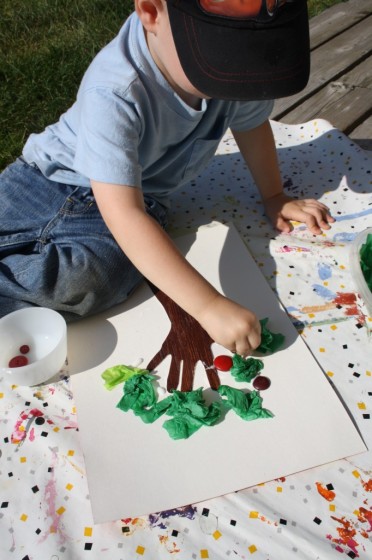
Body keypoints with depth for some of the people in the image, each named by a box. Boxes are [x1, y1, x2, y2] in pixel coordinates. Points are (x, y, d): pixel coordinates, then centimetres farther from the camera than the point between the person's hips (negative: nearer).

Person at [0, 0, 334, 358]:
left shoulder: (236, 61, -18)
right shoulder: (114, 94, -33)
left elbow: (252, 123, 4)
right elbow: (124, 215, -39)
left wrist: (274, 197, 9)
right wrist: (209, 305, -44)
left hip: (142, 197, 2)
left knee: (81, 281, -28)